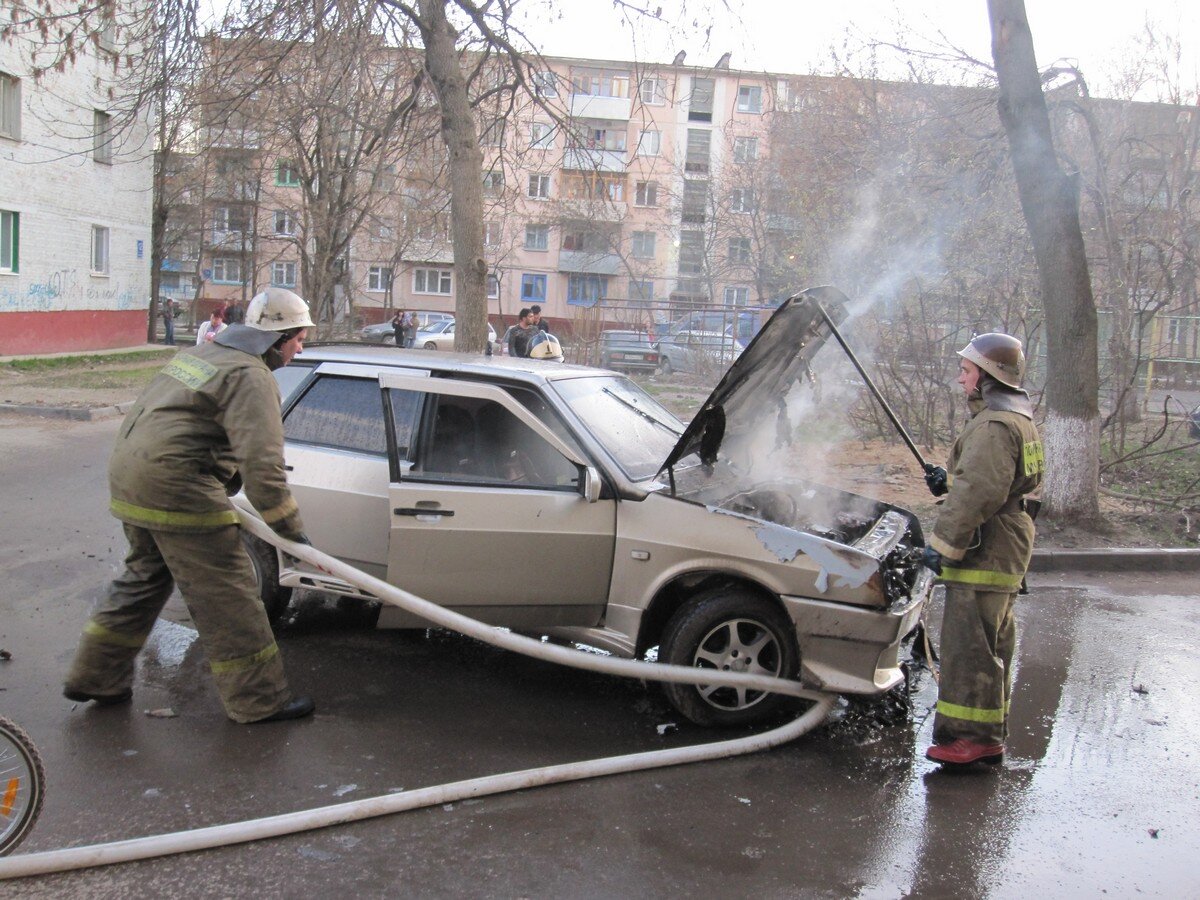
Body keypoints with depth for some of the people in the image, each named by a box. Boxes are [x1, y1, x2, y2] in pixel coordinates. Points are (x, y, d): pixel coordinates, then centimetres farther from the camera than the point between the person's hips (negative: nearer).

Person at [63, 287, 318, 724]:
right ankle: (258, 701, 6)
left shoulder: (201, 354, 19)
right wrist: (292, 531, -14)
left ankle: (95, 676, 33)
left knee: (146, 574, 24)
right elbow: (262, 464, -20)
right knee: (225, 592, -2)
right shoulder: (251, 377, -11)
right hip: (175, 485, -10)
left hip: (128, 474, 10)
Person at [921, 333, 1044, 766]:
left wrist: (943, 542, -22)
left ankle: (970, 735, -2)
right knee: (992, 644, 16)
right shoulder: (1018, 419, 18)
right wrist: (948, 479, 18)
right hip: (1003, 552, 11)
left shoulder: (994, 426, -17)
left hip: (983, 554, -11)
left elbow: (979, 492, -25)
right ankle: (989, 735, 25)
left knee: (969, 646, -7)